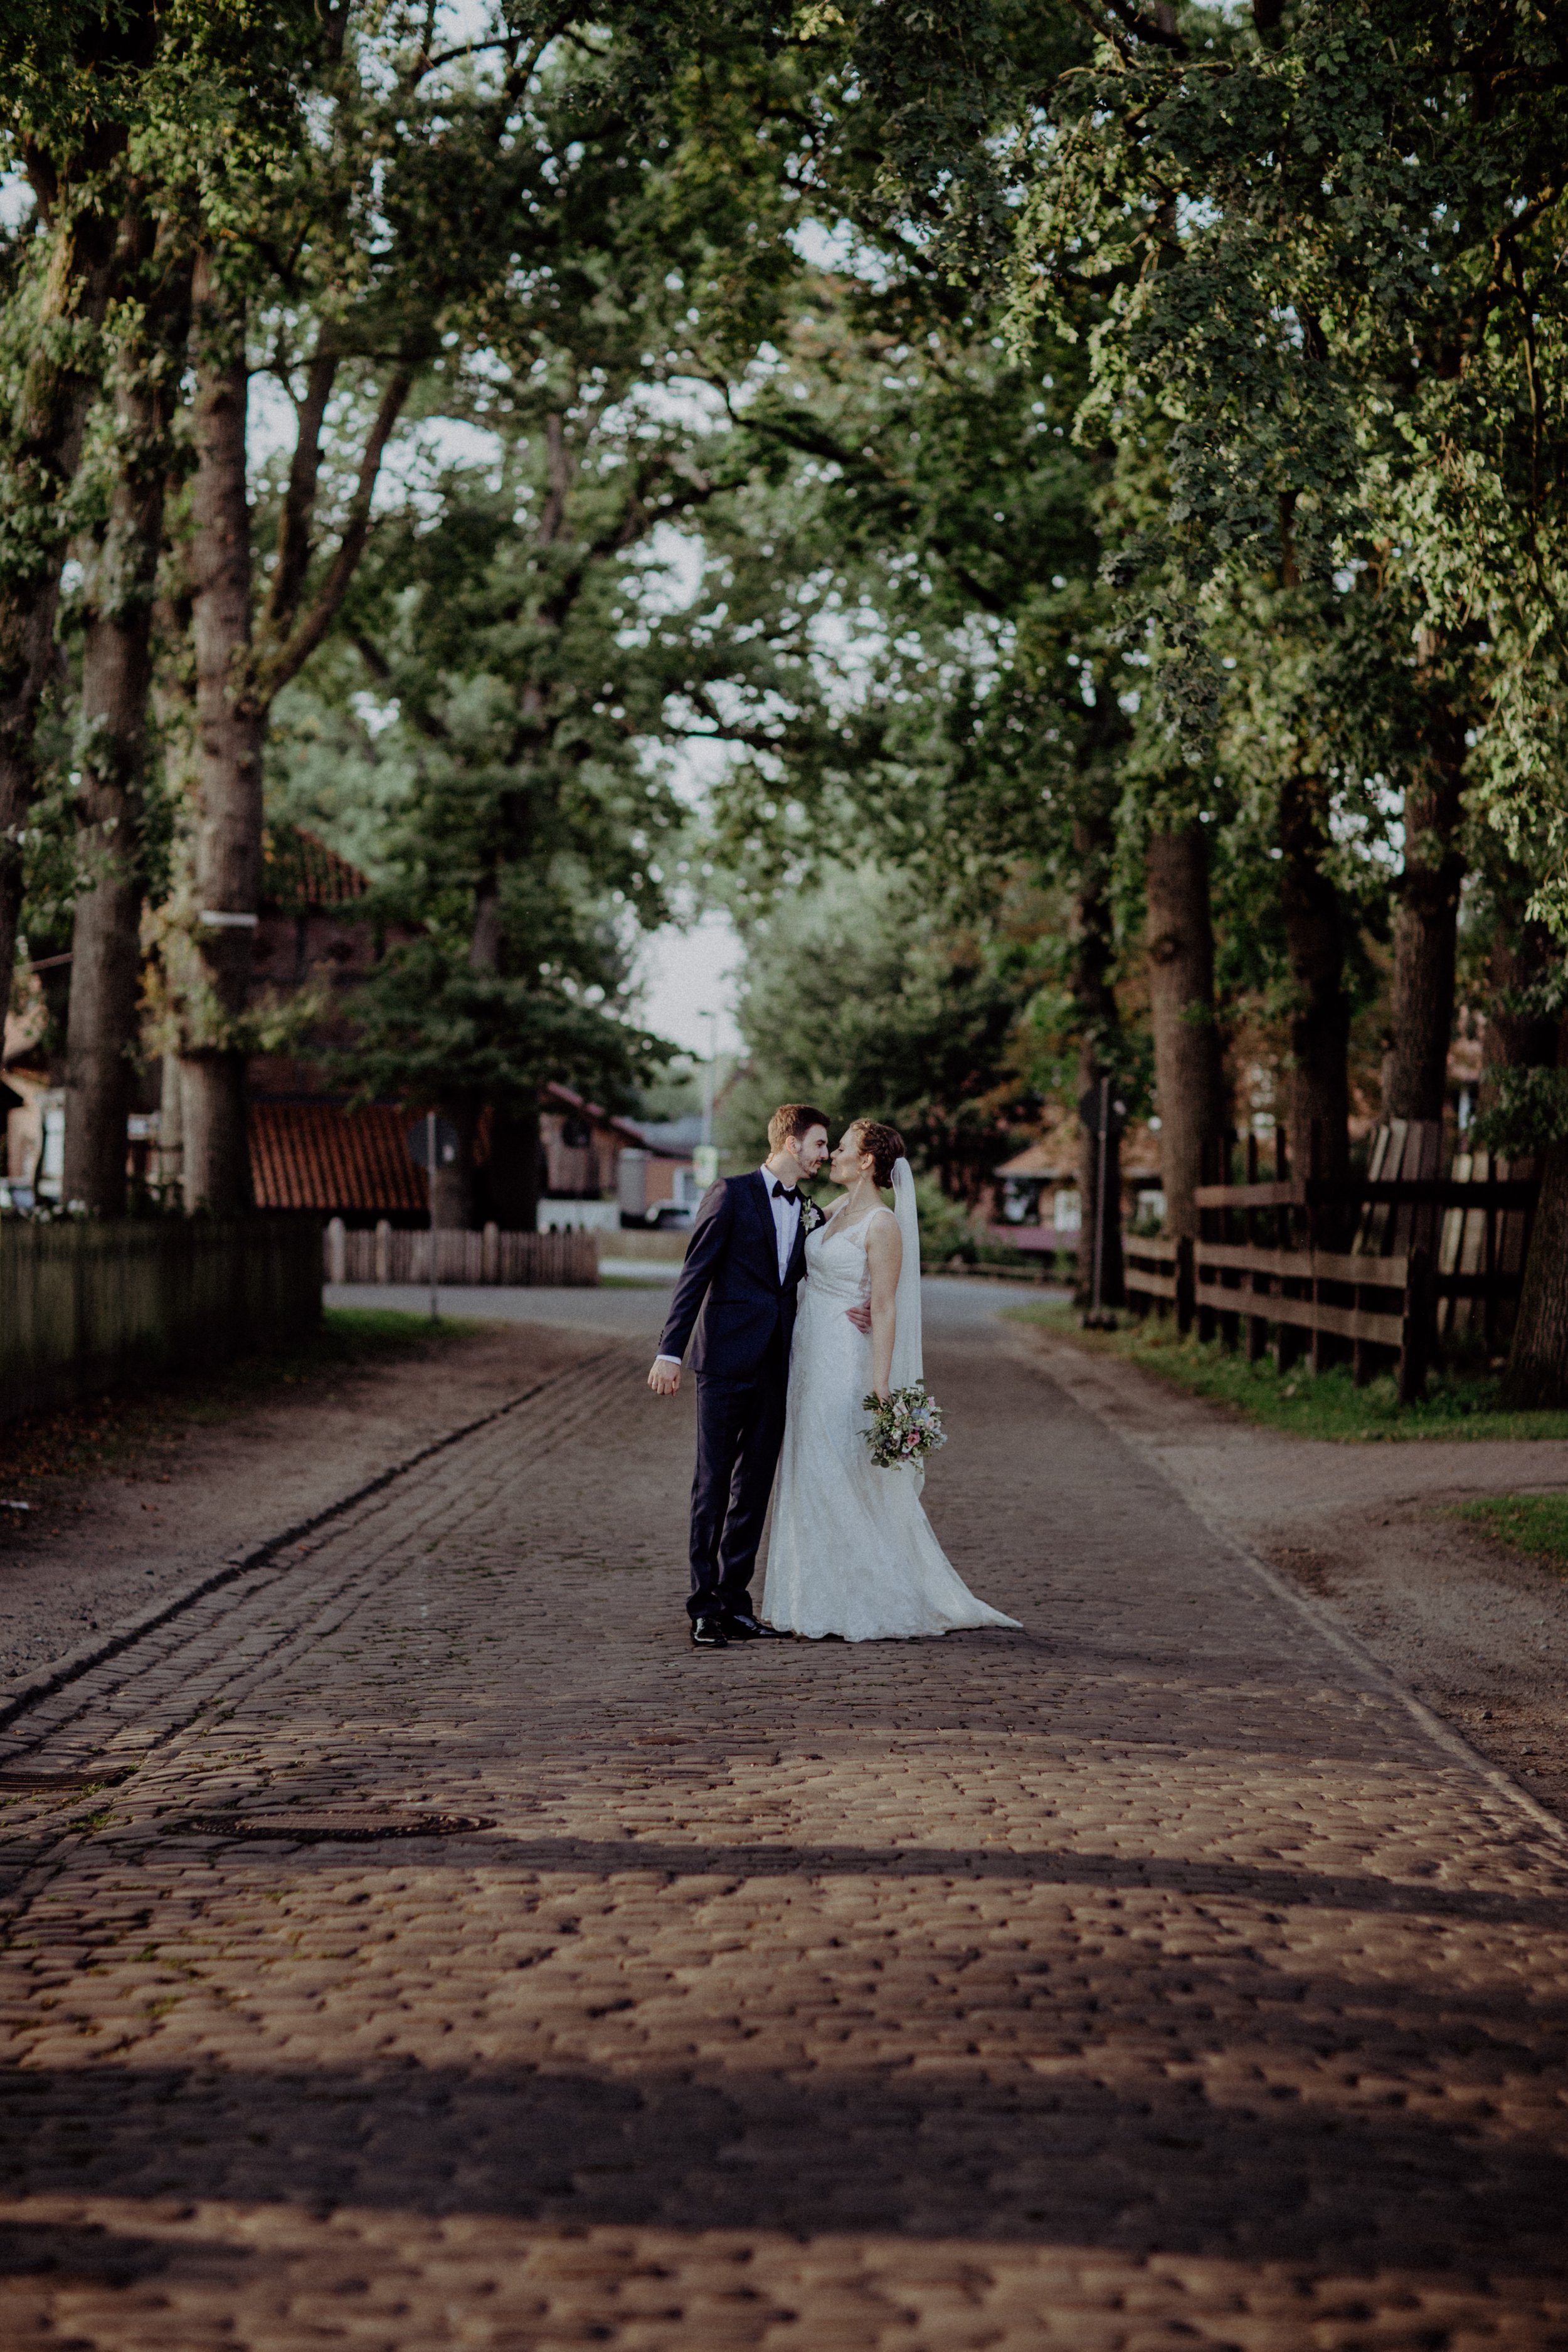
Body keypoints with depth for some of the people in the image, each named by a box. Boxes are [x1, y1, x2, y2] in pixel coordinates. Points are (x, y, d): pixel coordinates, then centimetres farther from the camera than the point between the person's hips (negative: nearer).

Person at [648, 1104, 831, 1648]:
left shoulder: (808, 1214, 15)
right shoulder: (732, 1194, -4)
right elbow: (695, 1274, -7)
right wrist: (670, 1351, -14)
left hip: (776, 1367, 6)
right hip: (727, 1359, -6)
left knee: (755, 1485, 7)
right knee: (713, 1481, -4)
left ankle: (734, 1599, 14)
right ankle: (704, 1607, 0)